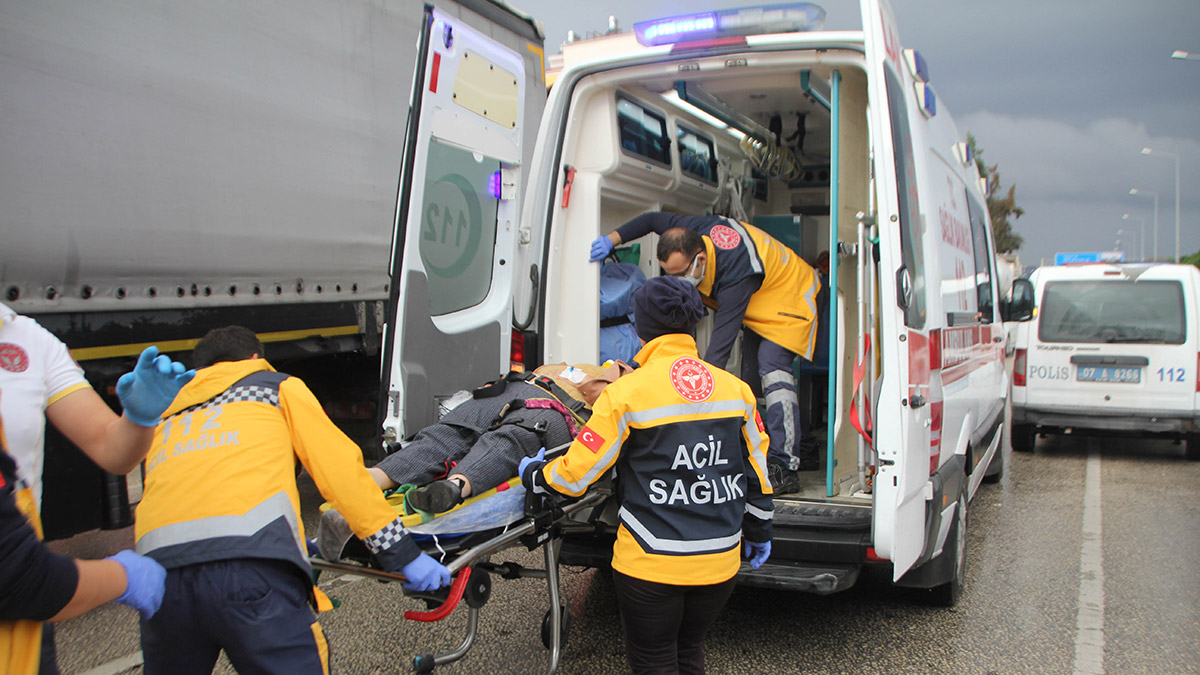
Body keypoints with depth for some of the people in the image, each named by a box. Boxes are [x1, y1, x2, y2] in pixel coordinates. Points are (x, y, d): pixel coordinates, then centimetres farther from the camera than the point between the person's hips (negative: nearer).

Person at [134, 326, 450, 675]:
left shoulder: (167, 416, 33)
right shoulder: (277, 387, 22)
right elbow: (339, 468, 11)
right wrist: (402, 554, 11)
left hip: (159, 570, 5)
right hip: (250, 564, -4)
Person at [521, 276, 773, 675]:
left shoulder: (627, 393, -13)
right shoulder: (735, 389, 2)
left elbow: (577, 473, -9)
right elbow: (756, 468, 10)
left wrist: (533, 475, 11)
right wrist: (759, 533, 23)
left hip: (652, 565, -5)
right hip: (720, 562, 5)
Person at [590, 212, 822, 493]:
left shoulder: (736, 275, -43)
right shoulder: (692, 230, -22)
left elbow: (721, 343, -48)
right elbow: (652, 219, -1)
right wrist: (611, 239, -12)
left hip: (790, 294, -9)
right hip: (757, 303, 9)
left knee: (771, 368, -28)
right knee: (752, 378, 7)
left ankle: (785, 467, -29)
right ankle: (805, 452, 19)